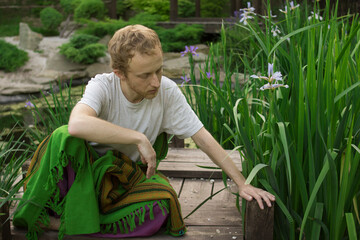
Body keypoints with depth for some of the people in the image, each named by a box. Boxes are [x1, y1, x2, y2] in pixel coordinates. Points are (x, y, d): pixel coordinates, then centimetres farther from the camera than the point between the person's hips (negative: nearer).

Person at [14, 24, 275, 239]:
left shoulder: (167, 91, -13)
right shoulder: (103, 86, -20)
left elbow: (203, 138, -9)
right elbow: (77, 124, -42)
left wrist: (242, 183, -10)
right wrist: (139, 138, -39)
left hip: (130, 176, 3)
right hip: (88, 169, -2)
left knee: (161, 204, -31)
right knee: (64, 137, -33)